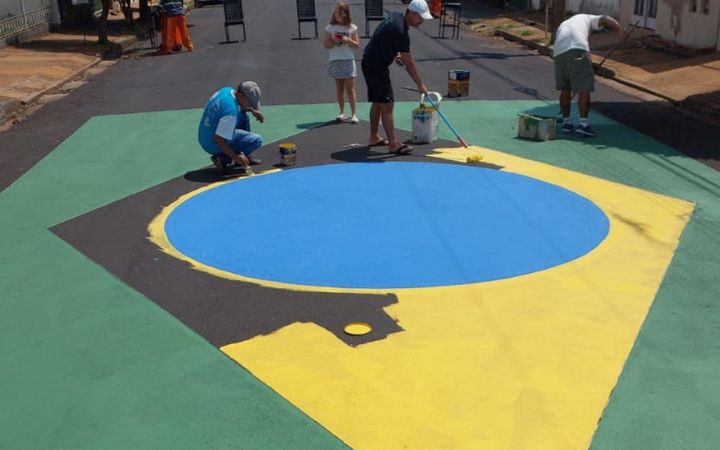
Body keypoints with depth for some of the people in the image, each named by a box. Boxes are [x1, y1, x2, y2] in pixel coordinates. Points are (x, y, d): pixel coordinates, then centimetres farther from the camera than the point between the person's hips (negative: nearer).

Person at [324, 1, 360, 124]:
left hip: (348, 61, -1)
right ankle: (342, 113, 16)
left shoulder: (351, 27, 1)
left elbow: (357, 45, 3)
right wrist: (334, 41, -18)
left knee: (350, 88, -3)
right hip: (335, 61, 1)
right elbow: (326, 45, 1)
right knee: (339, 88, 8)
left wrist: (348, 40, -14)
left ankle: (354, 114, -2)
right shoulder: (330, 27, 1)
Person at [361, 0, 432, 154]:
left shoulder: (396, 16, 4)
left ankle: (374, 138, 26)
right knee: (387, 105, -12)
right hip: (376, 66, -10)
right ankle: (393, 144, -13)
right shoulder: (400, 32, -24)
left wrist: (396, 54, 11)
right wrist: (420, 85, -13)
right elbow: (409, 63, -20)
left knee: (377, 102, 17)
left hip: (370, 62, 10)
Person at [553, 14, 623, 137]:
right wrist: (620, 30, -9)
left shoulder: (562, 26, 40)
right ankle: (583, 123, -4)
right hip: (577, 49, -5)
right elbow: (605, 19, 8)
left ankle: (566, 122, 22)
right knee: (584, 89, -1)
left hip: (559, 52, 5)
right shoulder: (586, 18, 29)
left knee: (565, 89, 16)